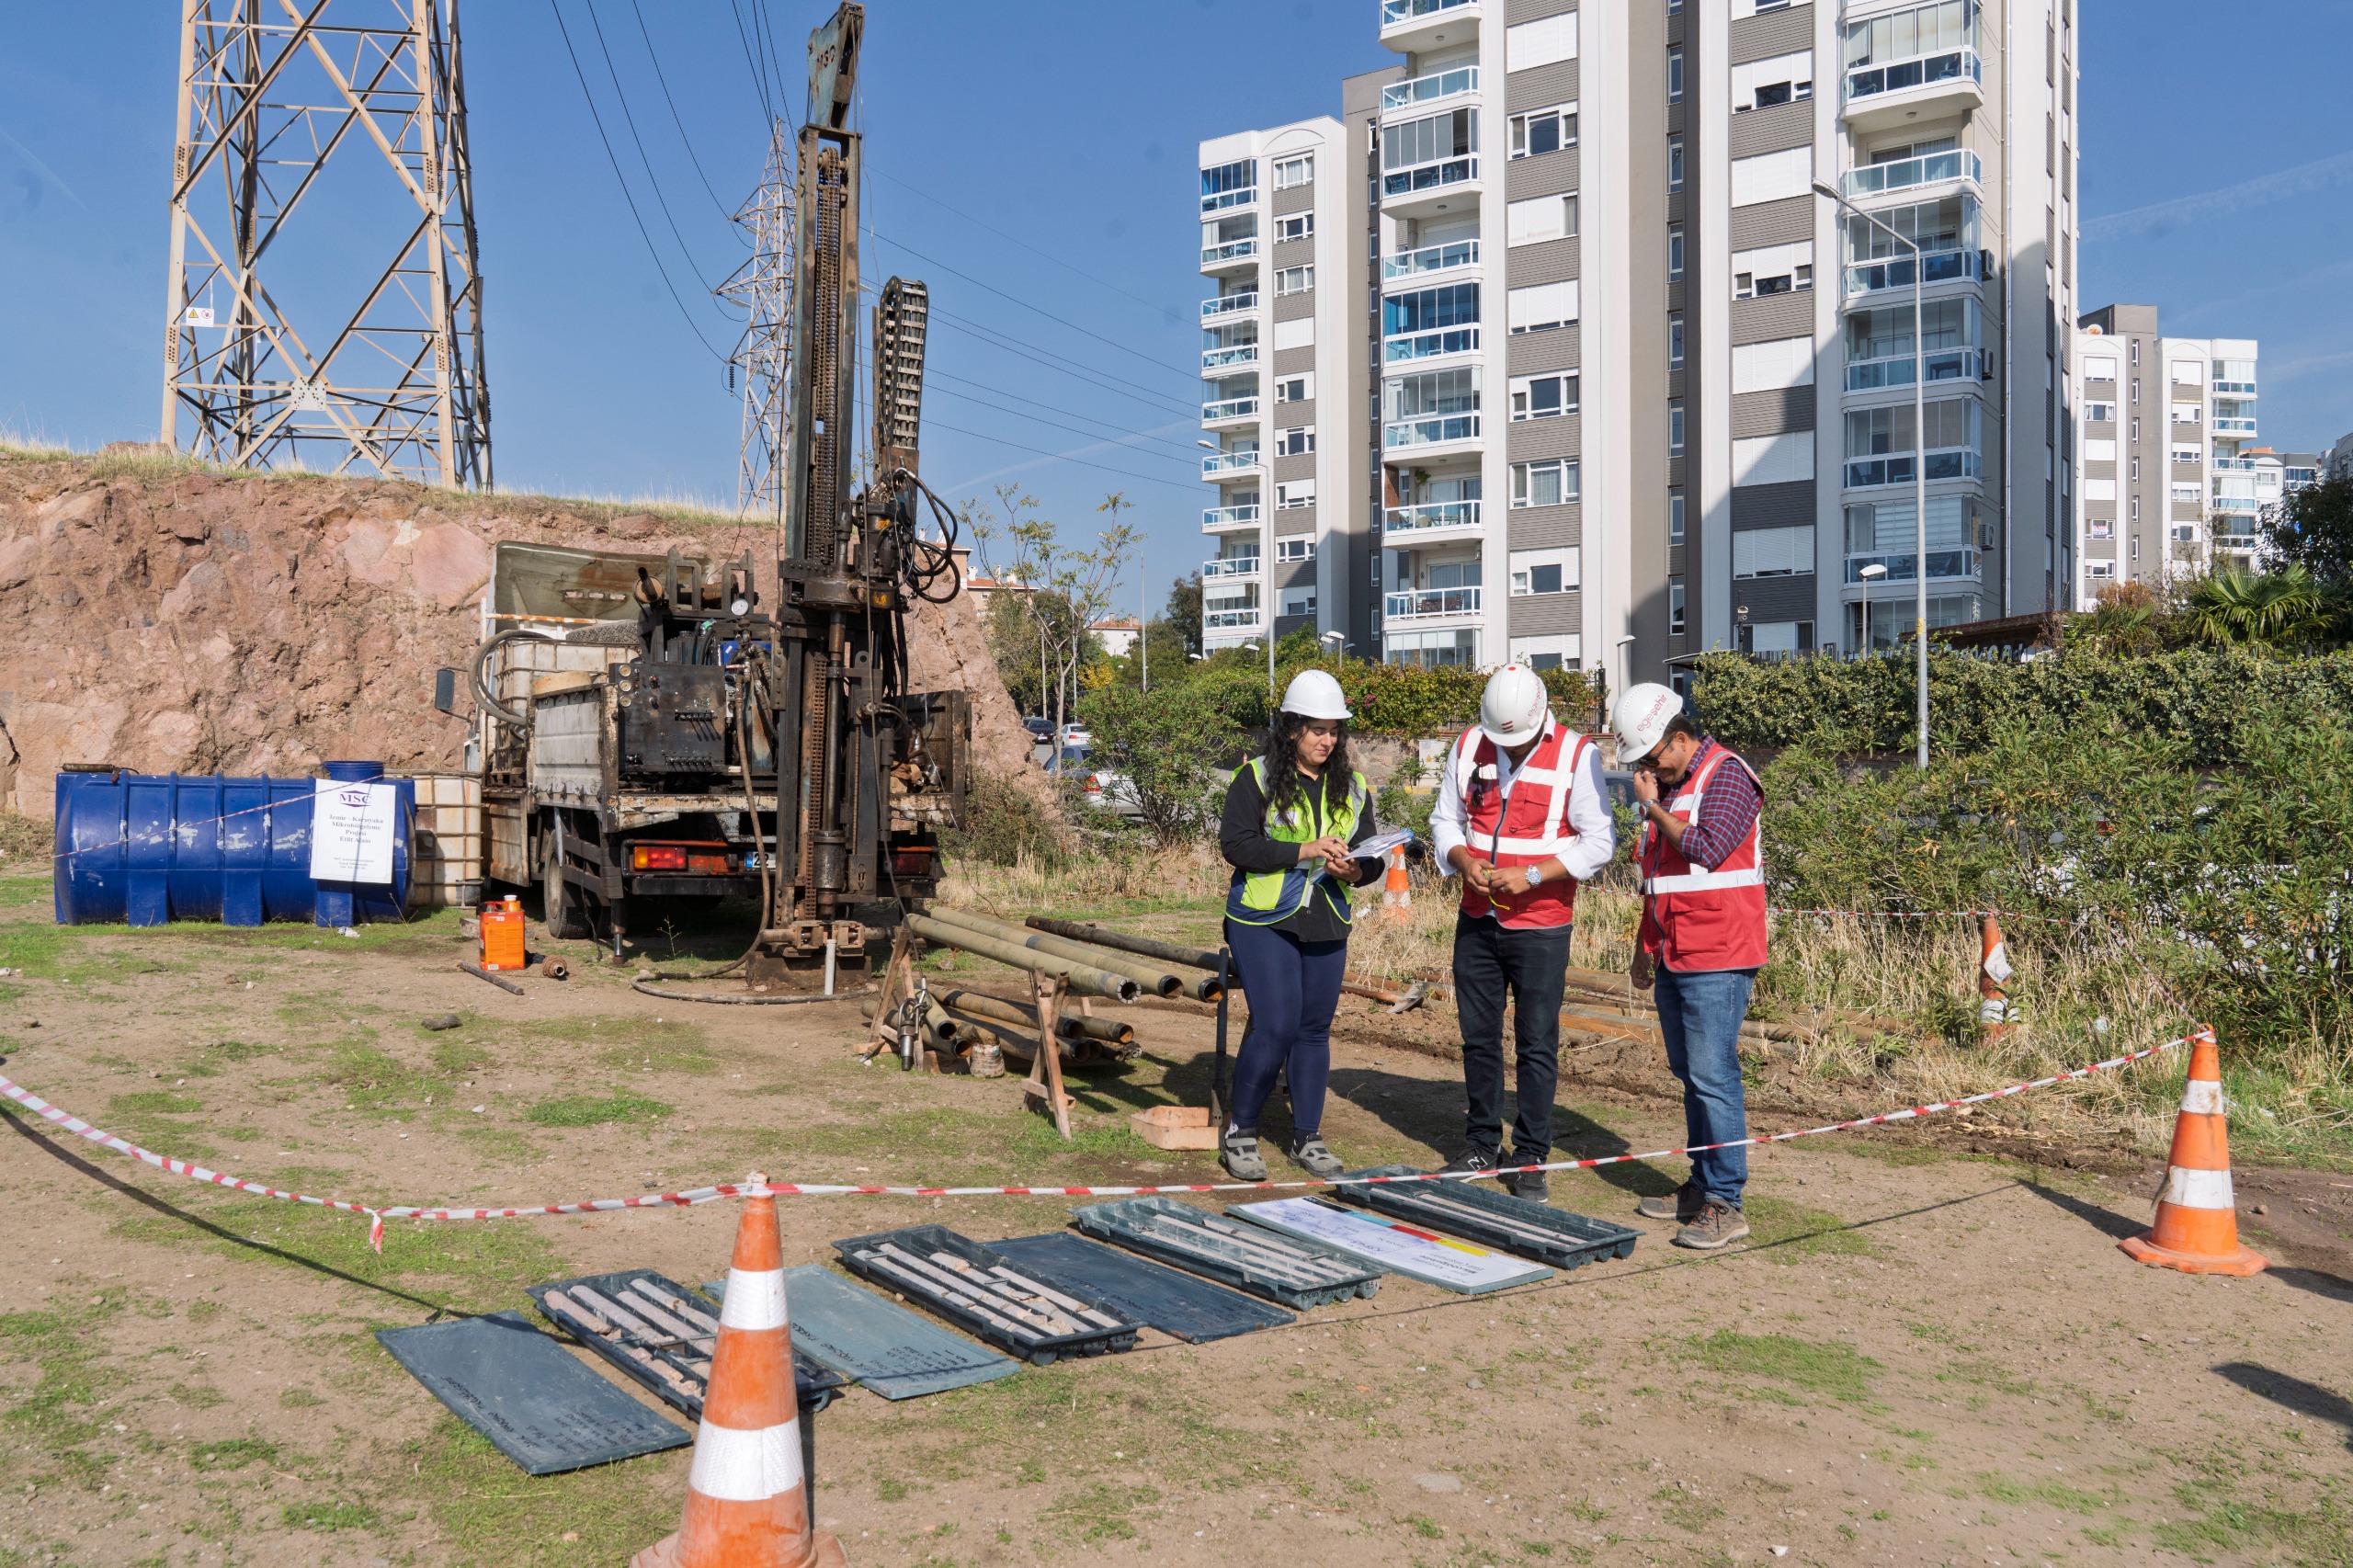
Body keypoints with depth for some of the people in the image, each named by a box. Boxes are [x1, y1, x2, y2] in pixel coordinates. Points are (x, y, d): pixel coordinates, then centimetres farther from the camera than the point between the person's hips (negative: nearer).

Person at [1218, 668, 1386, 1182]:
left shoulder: (1353, 788, 10)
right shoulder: (1256, 778, -4)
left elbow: (1372, 858, 11)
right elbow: (1235, 843, -15)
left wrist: (1354, 870, -13)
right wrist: (1306, 850, -21)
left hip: (1326, 926, 5)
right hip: (1264, 922, -5)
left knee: (1315, 1029, 9)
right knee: (1275, 1027, -11)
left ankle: (1307, 1137, 21)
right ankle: (1240, 1132, 7)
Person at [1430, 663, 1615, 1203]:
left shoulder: (1577, 755, -9)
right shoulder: (1468, 748, 4)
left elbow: (1599, 842, -10)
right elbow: (1444, 819, 12)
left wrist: (1531, 875, -19)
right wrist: (1464, 860, -9)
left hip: (1541, 925, -4)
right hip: (1477, 920, 4)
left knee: (1537, 1044, 1)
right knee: (1478, 1036, 12)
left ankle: (1531, 1157, 12)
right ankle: (1481, 1142, 27)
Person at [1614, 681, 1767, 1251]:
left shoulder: (1726, 777, -9)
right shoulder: (1663, 786, 17)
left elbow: (1705, 850, -22)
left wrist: (1653, 807, -11)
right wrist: (1646, 945, 24)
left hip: (1716, 960, -9)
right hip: (1673, 957, 9)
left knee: (1713, 1076, -10)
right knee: (1689, 1074, 12)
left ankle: (1725, 1204, -5)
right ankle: (1701, 1187, 21)